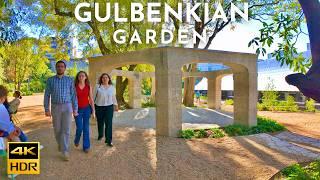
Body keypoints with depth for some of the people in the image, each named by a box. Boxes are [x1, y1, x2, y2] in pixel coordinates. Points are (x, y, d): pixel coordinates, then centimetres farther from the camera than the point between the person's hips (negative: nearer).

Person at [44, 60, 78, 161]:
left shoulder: (70, 80, 2)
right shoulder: (50, 80, 3)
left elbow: (73, 95, 2)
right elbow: (47, 95, 3)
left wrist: (75, 109, -2)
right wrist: (46, 109, -3)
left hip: (67, 107, -1)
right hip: (55, 107, 1)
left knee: (66, 130, -5)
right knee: (57, 129, 12)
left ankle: (65, 151, 0)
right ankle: (60, 143, 40)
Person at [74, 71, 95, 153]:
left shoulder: (89, 87, 1)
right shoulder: (74, 86, -3)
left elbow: (91, 99, 3)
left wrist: (93, 110, 0)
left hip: (86, 109, 1)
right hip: (78, 109, -1)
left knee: (86, 128, 3)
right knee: (79, 127, -1)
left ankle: (86, 146, 15)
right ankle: (76, 140, 32)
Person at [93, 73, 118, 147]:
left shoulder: (112, 87, 6)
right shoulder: (97, 86, -2)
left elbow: (113, 97, 15)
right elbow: (94, 96, 1)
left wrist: (116, 105, 17)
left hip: (109, 107, 1)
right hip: (99, 107, 0)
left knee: (109, 123, -6)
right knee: (100, 123, 13)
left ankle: (109, 140, -1)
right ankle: (100, 135, 40)